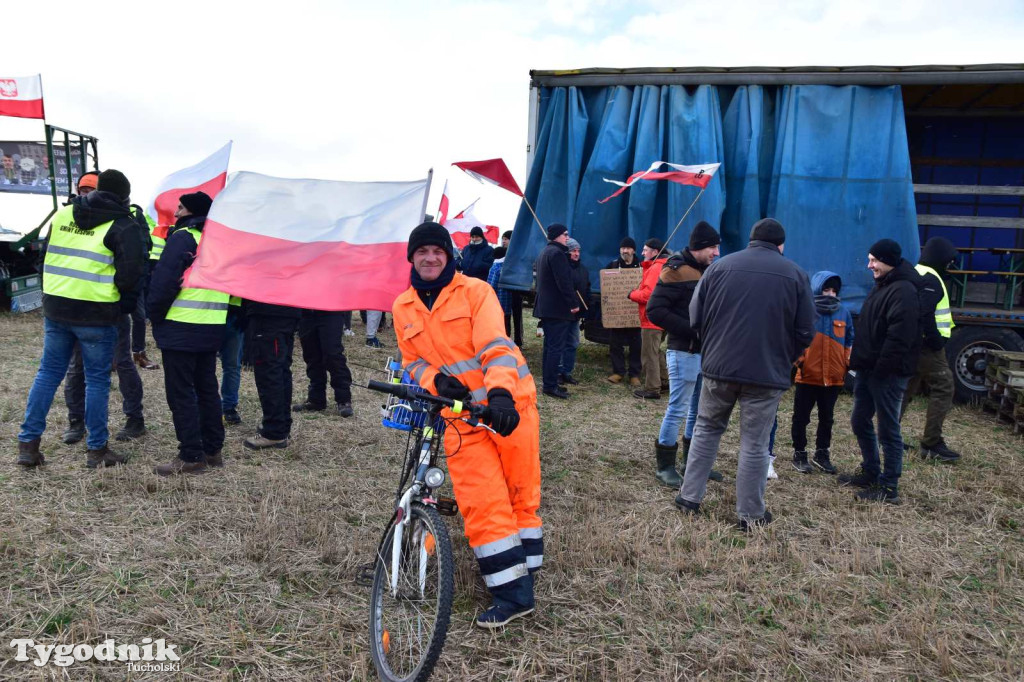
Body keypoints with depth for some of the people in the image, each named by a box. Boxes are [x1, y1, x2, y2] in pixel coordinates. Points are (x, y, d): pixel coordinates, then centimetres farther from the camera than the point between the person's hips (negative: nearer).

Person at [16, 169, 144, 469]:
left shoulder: (62, 215, 11)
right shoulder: (123, 226, -8)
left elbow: (48, 258, 17)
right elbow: (129, 274, -14)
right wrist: (125, 306, 1)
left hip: (55, 307, 5)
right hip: (97, 315, -5)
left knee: (48, 372, 15)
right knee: (97, 379, 5)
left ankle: (28, 443, 18)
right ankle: (97, 449, 13)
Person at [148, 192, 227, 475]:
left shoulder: (183, 237, -10)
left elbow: (164, 280, -15)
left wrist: (154, 313, -1)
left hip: (182, 328, -8)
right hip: (213, 327, 8)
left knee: (181, 392, -1)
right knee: (207, 388, 16)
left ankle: (191, 456, 1)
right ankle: (213, 449, 22)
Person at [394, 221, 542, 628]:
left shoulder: (474, 291, -3)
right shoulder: (403, 308, 10)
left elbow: (495, 344, -15)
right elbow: (413, 361, 15)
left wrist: (501, 393, -31)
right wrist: (436, 380, -8)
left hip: (508, 403, -2)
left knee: (522, 494, 7)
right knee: (482, 503, -4)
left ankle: (524, 579, 24)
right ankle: (512, 594, 7)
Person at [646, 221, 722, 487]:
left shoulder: (705, 270, 14)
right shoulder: (676, 270, -12)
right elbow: (655, 310, -18)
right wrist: (690, 329, -21)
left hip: (705, 351, 9)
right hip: (684, 352, -9)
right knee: (677, 410, -3)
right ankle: (665, 466, 10)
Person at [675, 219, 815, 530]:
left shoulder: (720, 266, 3)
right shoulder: (796, 274, 2)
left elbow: (696, 317, 2)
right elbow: (805, 332, 0)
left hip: (719, 366, 1)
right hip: (767, 372, -1)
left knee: (706, 430, 18)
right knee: (754, 444, 7)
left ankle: (689, 497, 21)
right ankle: (751, 514, 17)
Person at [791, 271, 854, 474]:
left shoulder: (843, 312, 6)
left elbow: (849, 340, 17)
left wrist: (846, 363, 10)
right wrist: (798, 360, -8)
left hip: (834, 378, 4)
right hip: (807, 376, -3)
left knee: (827, 418, 14)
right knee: (801, 417, 5)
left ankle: (822, 454, 27)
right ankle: (799, 454, 17)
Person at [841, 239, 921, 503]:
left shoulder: (903, 291, -17)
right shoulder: (882, 286, 16)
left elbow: (899, 337, -24)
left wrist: (882, 369, -22)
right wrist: (859, 360, 14)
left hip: (888, 373, -10)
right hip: (869, 369, 10)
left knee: (888, 429, -2)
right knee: (860, 421, 17)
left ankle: (889, 487, 8)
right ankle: (870, 472, 31)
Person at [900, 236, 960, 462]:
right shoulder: (931, 279, -14)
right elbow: (925, 314, -24)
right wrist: (936, 341, -18)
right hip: (927, 346, -10)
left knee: (906, 389, 15)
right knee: (942, 389, -3)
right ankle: (932, 444, -2)